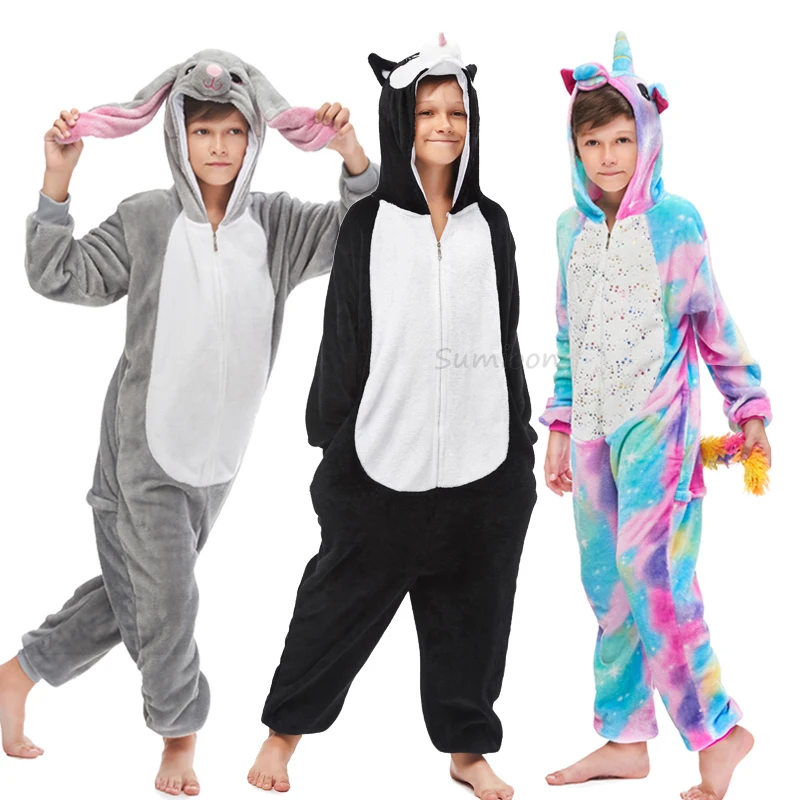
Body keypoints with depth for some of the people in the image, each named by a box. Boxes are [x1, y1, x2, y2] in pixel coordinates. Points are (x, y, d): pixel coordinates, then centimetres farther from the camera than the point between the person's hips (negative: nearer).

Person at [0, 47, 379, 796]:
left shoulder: (277, 222, -1)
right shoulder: (145, 219, -6)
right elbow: (60, 276, -4)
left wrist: (354, 158, -20)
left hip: (217, 452, 4)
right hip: (144, 446, -4)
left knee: (132, 591, 16)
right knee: (164, 599, 0)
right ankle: (180, 733, 26)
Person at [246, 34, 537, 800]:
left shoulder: (489, 223, 6)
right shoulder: (366, 223, -1)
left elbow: (506, 336, 9)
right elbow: (343, 339, 0)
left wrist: (521, 437, 9)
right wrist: (330, 438, -2)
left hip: (479, 457, 2)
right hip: (386, 453, -2)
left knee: (471, 608, 12)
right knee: (341, 598, 8)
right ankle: (283, 733, 27)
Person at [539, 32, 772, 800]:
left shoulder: (675, 220, -5)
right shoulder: (571, 227, 9)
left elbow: (714, 323, 0)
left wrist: (749, 406, 1)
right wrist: (560, 428, 15)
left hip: (655, 424, -5)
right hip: (592, 428, 6)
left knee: (652, 576, -12)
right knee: (606, 583, 8)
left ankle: (717, 731, 4)